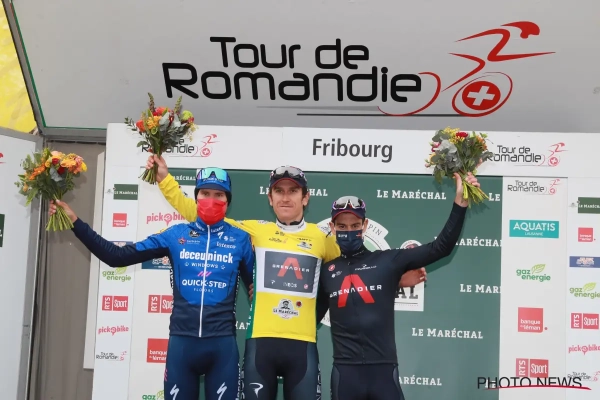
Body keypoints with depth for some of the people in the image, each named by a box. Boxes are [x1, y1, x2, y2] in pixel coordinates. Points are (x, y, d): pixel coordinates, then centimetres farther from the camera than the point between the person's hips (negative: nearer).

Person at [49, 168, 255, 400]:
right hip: (182, 341, 1)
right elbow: (117, 257, 2)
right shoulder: (176, 235, 5)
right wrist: (75, 223, -3)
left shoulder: (240, 239, 5)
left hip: (223, 343, -1)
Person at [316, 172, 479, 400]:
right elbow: (314, 315, 18)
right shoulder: (326, 270, 8)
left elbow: (440, 247, -4)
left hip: (384, 369, -1)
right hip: (345, 371, 1)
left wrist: (460, 202, -10)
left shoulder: (388, 261, 1)